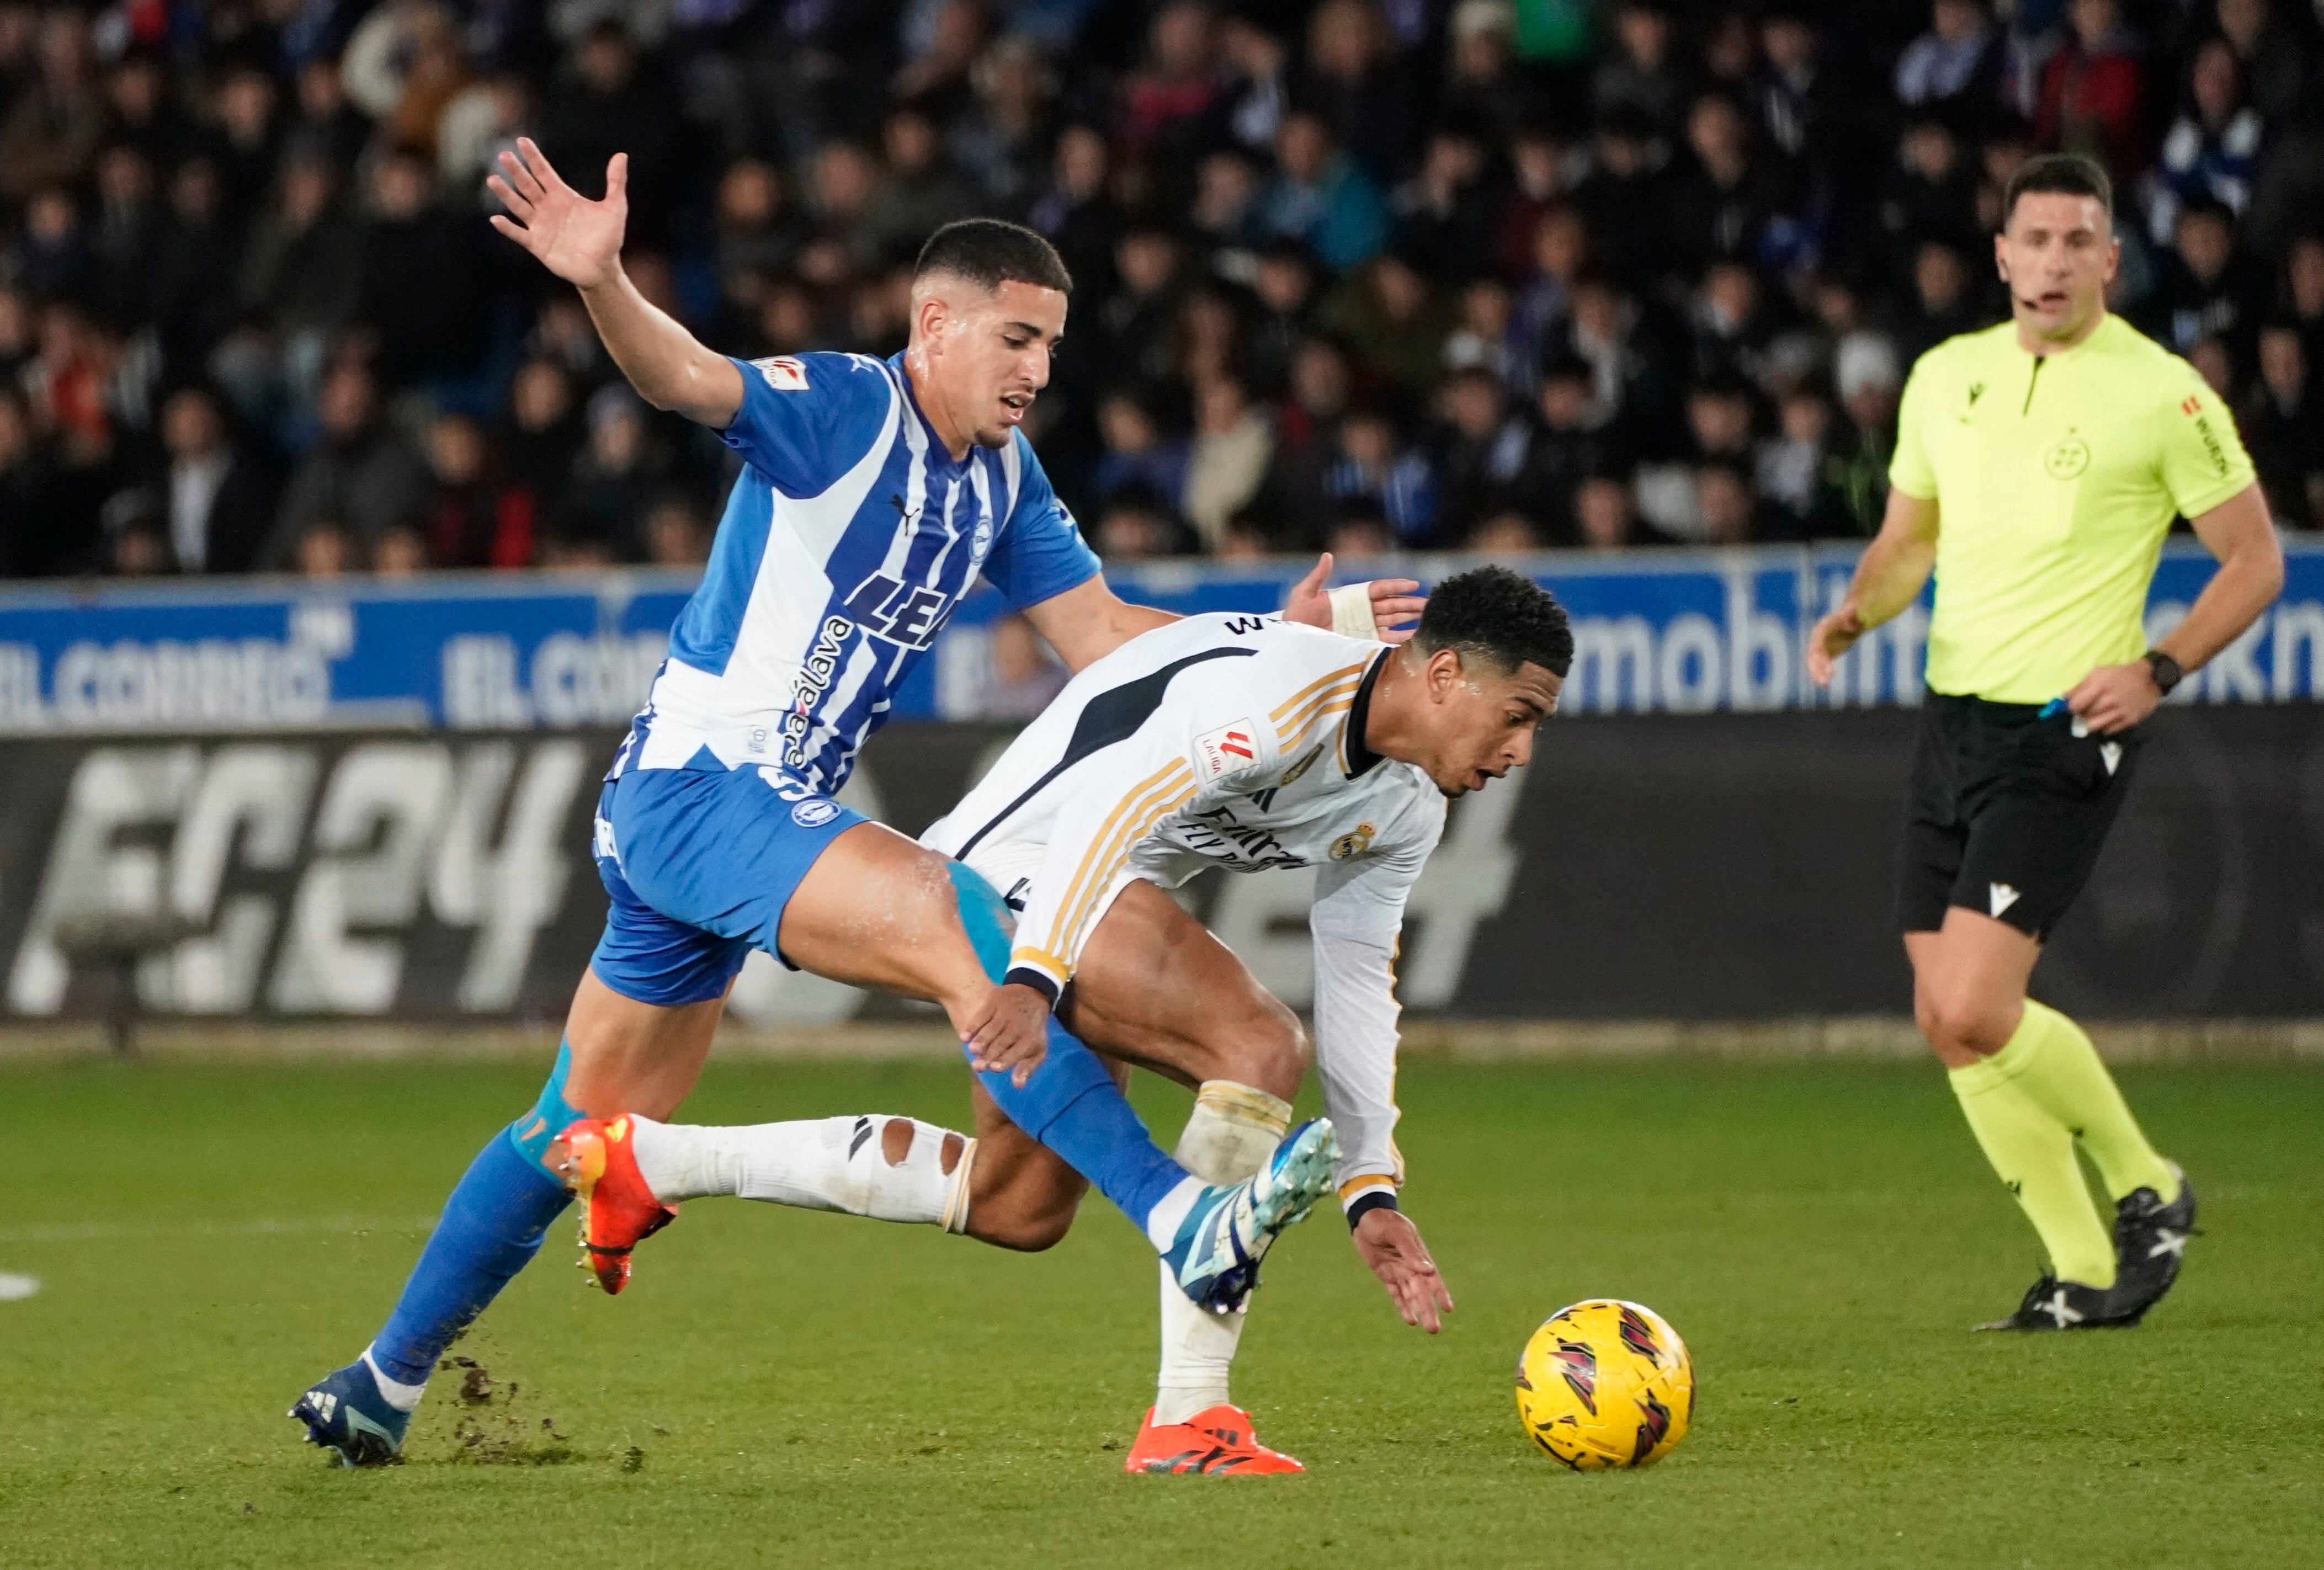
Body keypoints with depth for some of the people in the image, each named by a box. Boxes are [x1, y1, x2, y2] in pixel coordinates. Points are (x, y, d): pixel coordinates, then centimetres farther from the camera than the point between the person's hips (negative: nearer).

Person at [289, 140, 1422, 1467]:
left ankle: (386, 1382, 30)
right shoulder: (844, 408, -14)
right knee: (957, 918, -28)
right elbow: (689, 377, -31)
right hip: (694, 792, -9)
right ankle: (1185, 1226, -36)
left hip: (771, 813, 9)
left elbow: (1102, 636, 12)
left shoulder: (1003, 477, 10)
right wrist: (601, 283, -52)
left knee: (583, 1132, 17)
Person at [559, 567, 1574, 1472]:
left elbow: (1355, 988, 16)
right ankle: (1188, 1418, -26)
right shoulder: (1286, 691, -23)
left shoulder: (1405, 809, 8)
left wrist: (1372, 1192, 12)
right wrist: (1032, 980, -44)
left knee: (1018, 1207, 14)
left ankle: (651, 1160, 25)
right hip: (1016, 866, -11)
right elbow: (1108, 803, -34)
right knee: (1259, 1049, -27)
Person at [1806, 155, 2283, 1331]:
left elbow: (2255, 560, -1)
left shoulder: (2161, 395, -7)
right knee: (1946, 1023, 4)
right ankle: (2084, 1277, 16)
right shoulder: (1945, 376, 9)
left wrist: (2157, 671, -13)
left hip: (2065, 735, -6)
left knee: (1974, 1011, -17)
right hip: (1952, 717, 7)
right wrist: (1856, 613, 1)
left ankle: (2147, 1191, 6)